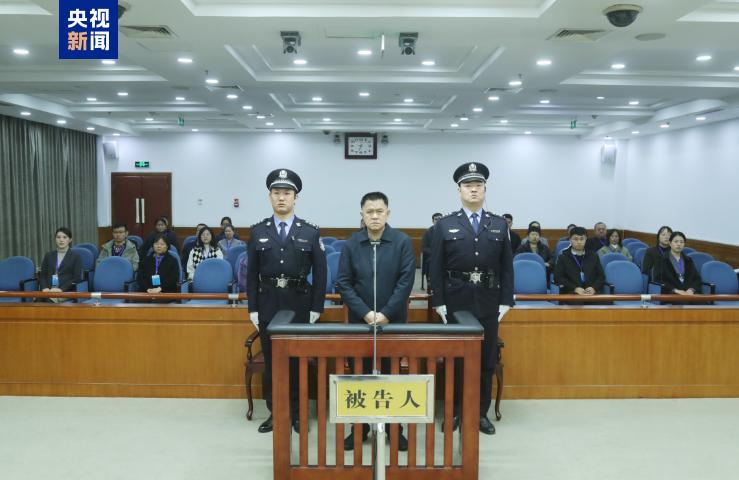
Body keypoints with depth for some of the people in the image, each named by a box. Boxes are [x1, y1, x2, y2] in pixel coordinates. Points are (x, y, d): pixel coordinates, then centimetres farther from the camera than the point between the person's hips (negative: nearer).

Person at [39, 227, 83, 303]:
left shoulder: (76, 256, 7)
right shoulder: (49, 255, 19)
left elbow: (76, 278, -1)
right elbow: (42, 275, 14)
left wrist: (61, 289, -14)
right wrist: (45, 288, -7)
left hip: (66, 291, -3)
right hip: (48, 290, 3)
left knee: (49, 299, -35)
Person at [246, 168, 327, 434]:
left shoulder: (311, 232, -2)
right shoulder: (258, 232, 3)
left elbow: (320, 272, -1)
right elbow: (252, 273, 4)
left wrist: (316, 308, -5)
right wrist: (252, 308, 0)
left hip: (299, 303, -1)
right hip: (268, 303, 1)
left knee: (298, 358, 7)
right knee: (271, 359, 8)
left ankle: (297, 413, 21)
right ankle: (274, 412, 22)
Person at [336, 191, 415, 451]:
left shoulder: (403, 242, -4)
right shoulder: (351, 244, 0)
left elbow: (406, 281, -8)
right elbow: (343, 283, -2)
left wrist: (386, 313, -14)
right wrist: (365, 312, -12)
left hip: (393, 320, -1)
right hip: (360, 320, 2)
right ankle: (360, 427, 22)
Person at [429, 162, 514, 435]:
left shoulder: (499, 225, 6)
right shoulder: (445, 225, 1)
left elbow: (507, 267, 5)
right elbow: (436, 268, -2)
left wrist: (506, 302, 0)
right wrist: (438, 303, -7)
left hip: (488, 304, 2)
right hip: (455, 302, -2)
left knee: (486, 360, 9)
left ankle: (481, 413, 23)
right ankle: (454, 412, 20)